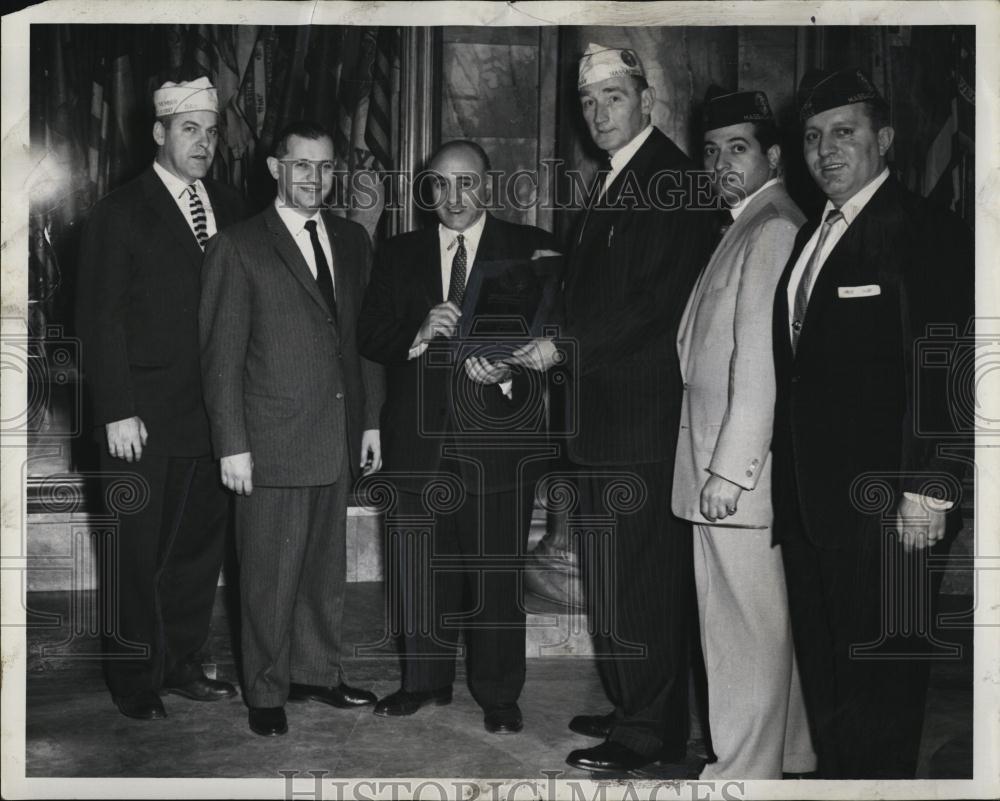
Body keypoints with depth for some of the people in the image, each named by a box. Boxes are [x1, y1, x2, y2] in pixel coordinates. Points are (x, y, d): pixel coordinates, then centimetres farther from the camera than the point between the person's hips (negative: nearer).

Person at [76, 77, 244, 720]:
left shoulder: (230, 209, 10)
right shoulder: (120, 214, -4)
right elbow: (100, 321, -7)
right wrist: (117, 413, -12)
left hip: (214, 414, 5)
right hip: (145, 421, -5)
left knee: (200, 545, 13)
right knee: (137, 556, 5)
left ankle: (182, 662, 28)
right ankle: (135, 680, 19)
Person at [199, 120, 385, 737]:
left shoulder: (353, 241, 11)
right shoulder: (240, 248, -4)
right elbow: (221, 356, -6)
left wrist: (371, 419, 10)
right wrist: (232, 445, -9)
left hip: (340, 439, 5)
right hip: (274, 442, -5)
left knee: (327, 565, 14)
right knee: (271, 575, 2)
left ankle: (318, 671, 29)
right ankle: (266, 691, 17)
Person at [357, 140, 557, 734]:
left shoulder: (530, 250, 2)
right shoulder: (399, 254, 12)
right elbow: (370, 337, 6)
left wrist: (508, 374, -19)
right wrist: (417, 336, -13)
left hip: (498, 434, -3)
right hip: (419, 435, 3)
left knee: (496, 570, 2)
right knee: (421, 569, 10)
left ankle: (499, 695, 16)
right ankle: (426, 680, 27)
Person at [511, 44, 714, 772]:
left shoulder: (667, 178, -12)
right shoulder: (618, 181, 17)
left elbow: (657, 303, -20)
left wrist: (565, 349, -16)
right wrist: (558, 348, 7)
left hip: (643, 412, -10)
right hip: (607, 410, 10)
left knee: (640, 573, -2)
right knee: (614, 571, 16)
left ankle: (650, 732, 9)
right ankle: (632, 707, 29)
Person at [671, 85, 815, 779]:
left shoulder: (773, 230, -13)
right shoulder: (752, 227, 18)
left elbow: (761, 364, -19)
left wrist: (728, 470, -19)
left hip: (737, 468, -10)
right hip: (725, 460, 10)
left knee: (741, 629, -1)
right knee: (772, 622, 17)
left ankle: (745, 772, 10)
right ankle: (791, 754, 29)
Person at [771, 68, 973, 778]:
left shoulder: (925, 230, -9)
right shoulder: (813, 236, 16)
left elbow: (946, 372, -15)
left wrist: (929, 489, -19)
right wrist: (790, 480, 11)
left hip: (883, 503, -8)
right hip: (808, 498, 8)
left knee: (881, 672, 2)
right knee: (823, 666, 16)